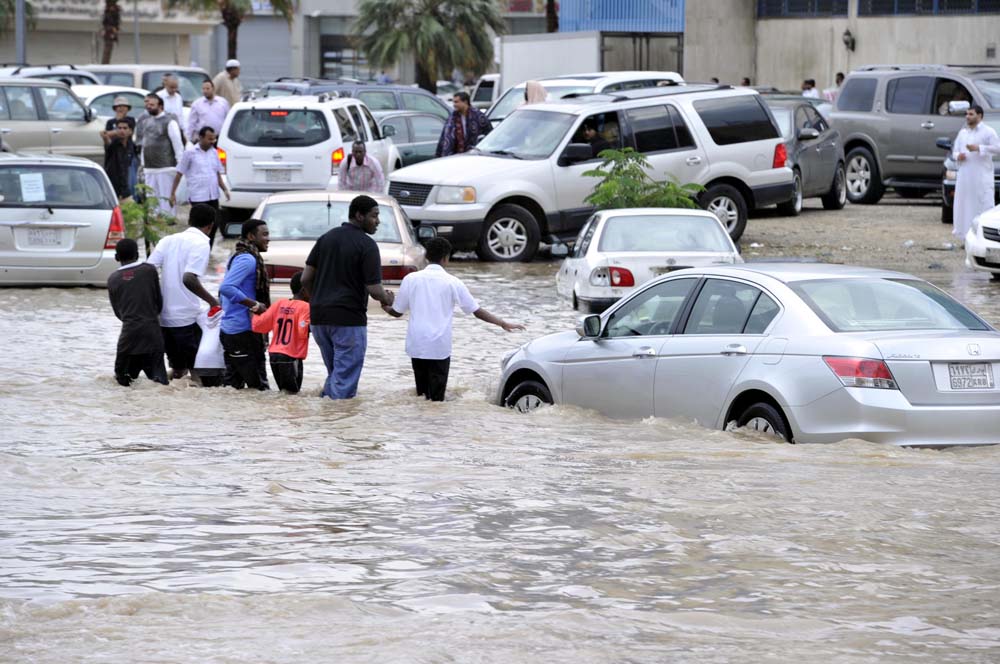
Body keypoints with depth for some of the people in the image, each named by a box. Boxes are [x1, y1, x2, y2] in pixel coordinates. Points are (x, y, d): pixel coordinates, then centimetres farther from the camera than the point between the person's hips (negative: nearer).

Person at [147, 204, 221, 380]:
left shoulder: (169, 240, 11)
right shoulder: (201, 244, -8)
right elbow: (189, 279, -21)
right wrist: (212, 301, -13)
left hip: (164, 317, 6)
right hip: (187, 316, -6)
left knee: (177, 366, 17)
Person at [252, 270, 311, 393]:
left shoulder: (279, 304, 10)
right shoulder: (305, 307, -7)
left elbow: (258, 325, 11)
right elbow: (302, 331, -21)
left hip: (273, 355, 7)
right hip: (291, 357, -7)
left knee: (284, 392, 16)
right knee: (292, 392, -7)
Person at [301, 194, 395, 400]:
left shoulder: (326, 238, 9)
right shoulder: (367, 246, -9)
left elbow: (306, 278, 7)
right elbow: (374, 291, -13)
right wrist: (388, 299, 9)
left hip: (319, 318, 6)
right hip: (349, 320, -6)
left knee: (334, 375, 20)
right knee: (345, 382, -1)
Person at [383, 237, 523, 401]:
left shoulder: (411, 279, 0)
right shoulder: (452, 282, -3)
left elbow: (397, 312, 8)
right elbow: (477, 311, 0)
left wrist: (385, 306, 31)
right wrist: (503, 324, 11)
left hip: (417, 346, 2)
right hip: (439, 347, -2)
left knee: (421, 394, 14)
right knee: (436, 397, 1)